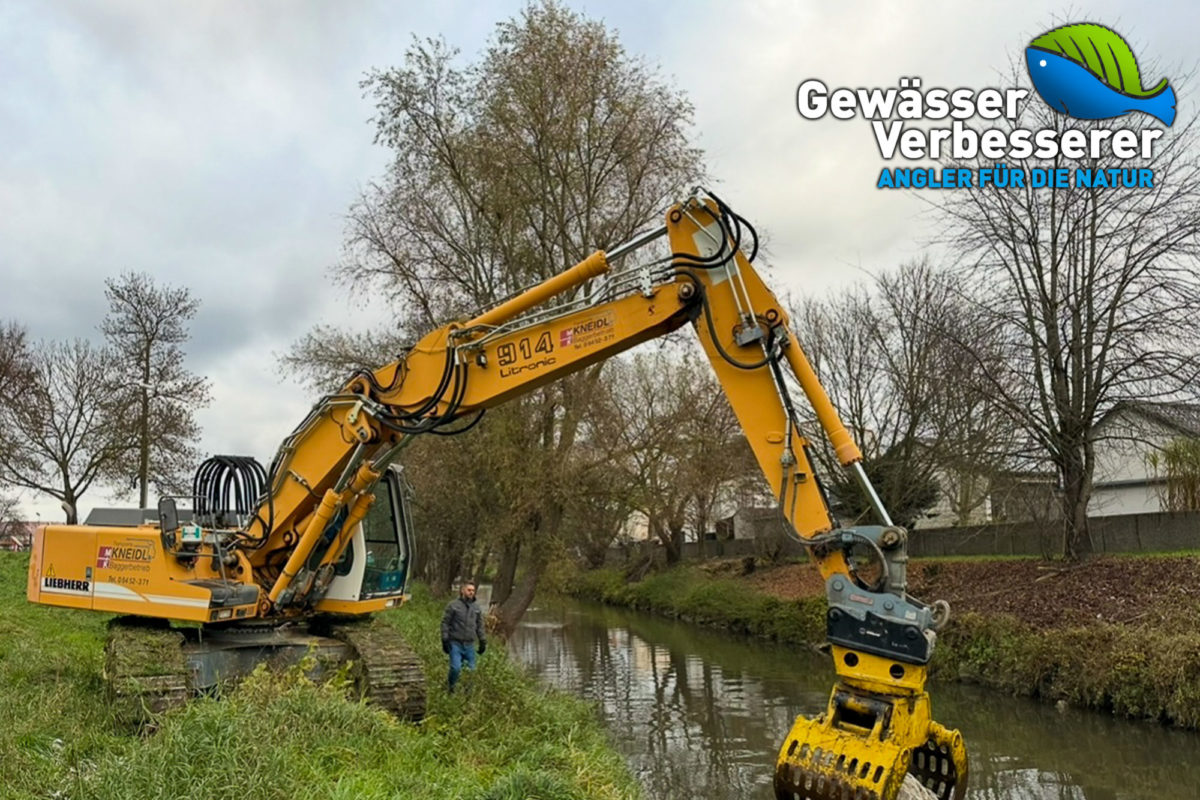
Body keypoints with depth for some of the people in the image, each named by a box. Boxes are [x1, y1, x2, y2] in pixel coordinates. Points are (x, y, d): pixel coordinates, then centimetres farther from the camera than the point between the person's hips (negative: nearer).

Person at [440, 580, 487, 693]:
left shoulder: (476, 608, 12)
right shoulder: (453, 605, -3)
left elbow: (480, 626, 18)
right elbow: (445, 623, -3)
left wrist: (483, 642, 14)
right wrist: (445, 640, -8)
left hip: (469, 645, 5)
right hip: (455, 644, -5)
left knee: (471, 669, 4)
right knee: (456, 668, -13)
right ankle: (450, 686, 12)